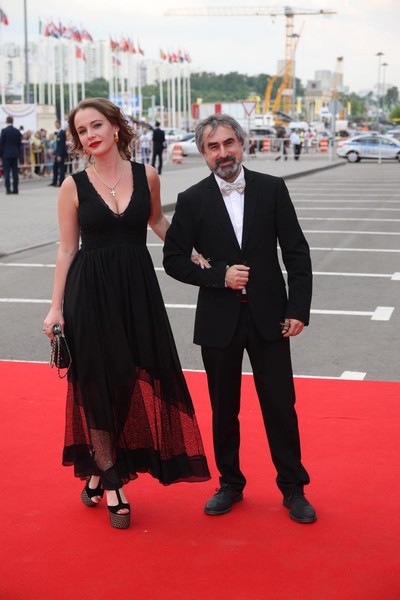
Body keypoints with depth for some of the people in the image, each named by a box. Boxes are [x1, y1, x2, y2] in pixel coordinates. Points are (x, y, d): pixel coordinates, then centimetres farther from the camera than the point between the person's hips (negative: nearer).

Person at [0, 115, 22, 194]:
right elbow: (19, 143, 8)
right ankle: (15, 189, 6)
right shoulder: (17, 131, 4)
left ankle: (8, 189, -9)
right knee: (15, 172, 6)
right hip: (15, 154, 4)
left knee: (6, 172, -2)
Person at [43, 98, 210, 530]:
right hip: (91, 292, -2)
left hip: (138, 288, 2)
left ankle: (98, 470, 23)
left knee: (142, 379, 3)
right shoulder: (74, 186, -2)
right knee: (99, 384, 3)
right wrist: (57, 307, -3)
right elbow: (66, 250, 0)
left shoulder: (145, 176, 2)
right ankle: (111, 482, 18)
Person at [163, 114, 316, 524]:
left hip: (269, 317, 0)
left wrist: (298, 309, -6)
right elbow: (174, 259, 1)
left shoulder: (272, 189, -1)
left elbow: (296, 252, 1)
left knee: (281, 405, 4)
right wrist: (219, 276, -13)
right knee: (223, 409, 12)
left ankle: (293, 488, 19)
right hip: (219, 321, 0)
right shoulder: (192, 201, -2)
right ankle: (230, 483, 29)